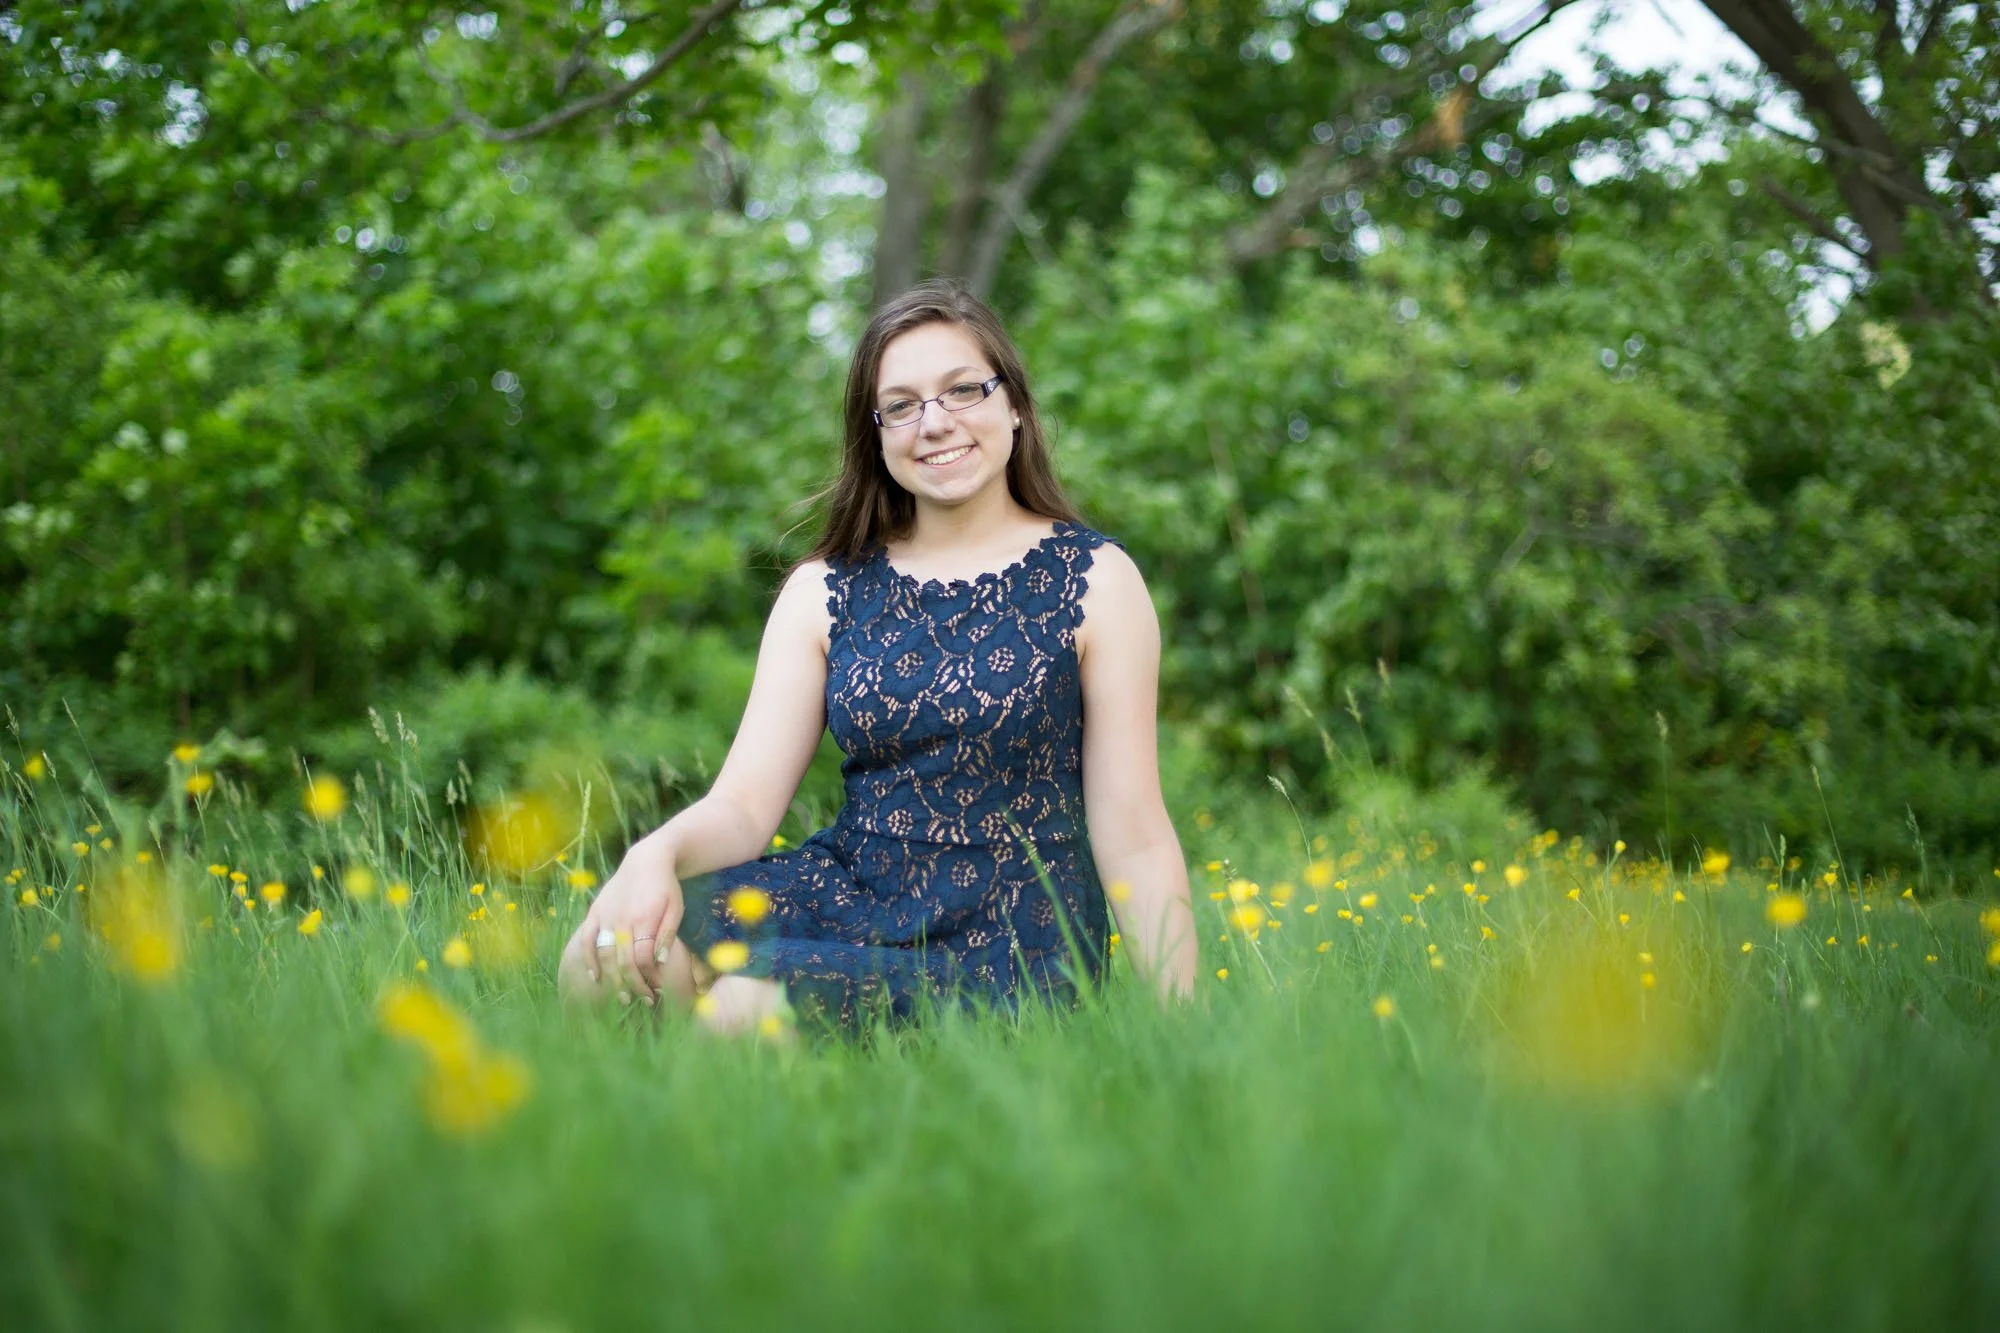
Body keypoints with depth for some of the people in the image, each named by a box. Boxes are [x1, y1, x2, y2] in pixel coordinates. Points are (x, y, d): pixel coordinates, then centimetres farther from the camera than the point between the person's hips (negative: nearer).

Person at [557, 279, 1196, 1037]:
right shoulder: (823, 592, 8)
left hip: (1012, 945, -4)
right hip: (844, 894, 4)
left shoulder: (1094, 579, -1)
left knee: (743, 1003, -30)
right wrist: (658, 854, -23)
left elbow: (1134, 837, -2)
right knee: (609, 959, -24)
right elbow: (744, 804, 1)